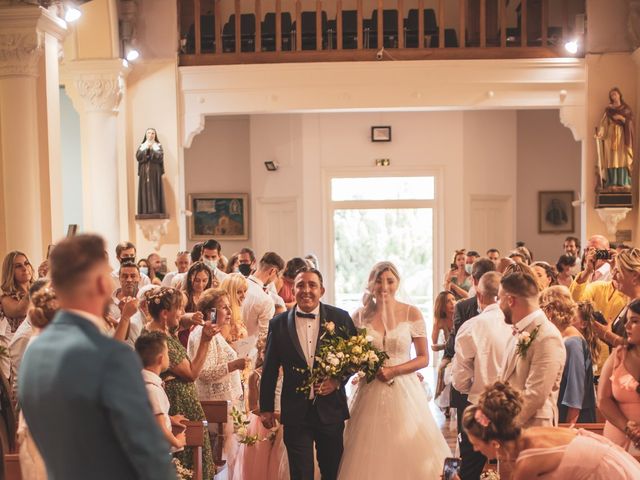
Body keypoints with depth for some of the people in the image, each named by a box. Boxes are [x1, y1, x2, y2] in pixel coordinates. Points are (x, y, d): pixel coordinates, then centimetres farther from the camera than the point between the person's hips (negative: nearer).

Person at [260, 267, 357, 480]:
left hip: (331, 409, 1)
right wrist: (266, 408, 8)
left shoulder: (340, 318, -2)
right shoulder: (278, 324, -1)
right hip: (296, 412, -1)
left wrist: (338, 380, -10)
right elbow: (269, 369, 5)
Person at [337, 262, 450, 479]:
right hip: (371, 394, 1)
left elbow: (424, 358, -1)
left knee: (408, 453, 1)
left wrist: (393, 370, -13)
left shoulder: (411, 313, -1)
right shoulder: (360, 315, 3)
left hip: (404, 391, -1)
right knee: (370, 457, 3)